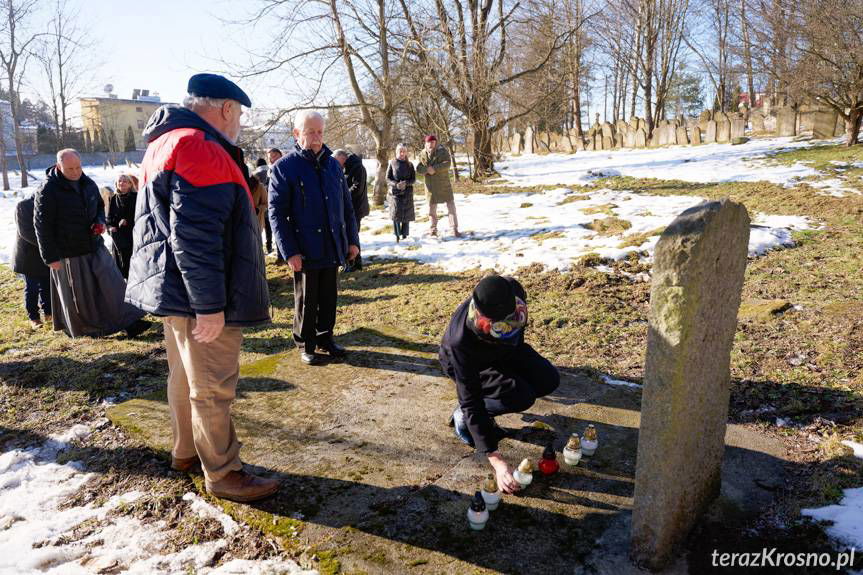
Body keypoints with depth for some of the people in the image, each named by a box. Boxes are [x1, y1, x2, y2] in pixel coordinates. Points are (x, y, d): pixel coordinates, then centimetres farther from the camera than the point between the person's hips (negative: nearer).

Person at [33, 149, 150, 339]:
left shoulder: (88, 184, 3)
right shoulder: (48, 191, -14)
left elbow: (100, 206, 20)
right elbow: (42, 226, -12)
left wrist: (100, 222, -3)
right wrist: (50, 257, -12)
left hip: (96, 246, 5)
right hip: (69, 253, -5)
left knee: (113, 283, -2)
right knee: (79, 294, 8)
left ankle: (129, 322, 2)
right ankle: (85, 328, 26)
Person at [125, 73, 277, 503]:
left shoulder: (168, 142, 16)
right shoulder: (200, 148, -19)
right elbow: (195, 237, -27)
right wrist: (209, 304, -24)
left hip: (174, 288, 11)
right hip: (198, 295, -11)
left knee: (185, 375, 21)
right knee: (213, 386, 0)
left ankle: (186, 450, 37)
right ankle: (223, 474, 12)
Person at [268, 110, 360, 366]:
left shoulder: (333, 165, 9)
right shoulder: (284, 168, -7)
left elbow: (347, 206, 13)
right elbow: (276, 213, -10)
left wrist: (352, 239, 8)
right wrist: (290, 252, -16)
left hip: (333, 248, 5)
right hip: (305, 251, -4)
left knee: (329, 298, 14)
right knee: (306, 300, 9)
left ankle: (325, 337, 31)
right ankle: (306, 344, 24)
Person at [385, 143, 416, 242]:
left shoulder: (409, 164, 7)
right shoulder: (392, 163, 5)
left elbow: (413, 179, 6)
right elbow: (388, 178, 4)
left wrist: (406, 183, -15)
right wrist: (395, 184, -15)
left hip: (407, 193, 1)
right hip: (394, 192, -1)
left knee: (406, 215, 2)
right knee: (396, 213, -12)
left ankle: (404, 234, 15)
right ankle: (397, 235, -2)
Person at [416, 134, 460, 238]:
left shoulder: (443, 151, -5)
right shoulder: (422, 154, 4)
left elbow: (447, 164, -18)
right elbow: (418, 168, -2)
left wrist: (434, 168, -26)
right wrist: (427, 169, -21)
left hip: (444, 184, -2)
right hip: (430, 185, 2)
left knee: (451, 206, -3)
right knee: (431, 207, 10)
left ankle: (454, 229, -1)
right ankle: (433, 228, 24)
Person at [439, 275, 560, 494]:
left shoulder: (514, 291, -33)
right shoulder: (461, 342, -44)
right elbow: (470, 401, -39)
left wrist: (520, 353, 11)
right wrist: (497, 461, -43)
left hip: (504, 352, 6)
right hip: (465, 363, -5)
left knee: (548, 380, -12)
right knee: (521, 396, -27)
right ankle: (462, 416, -3)